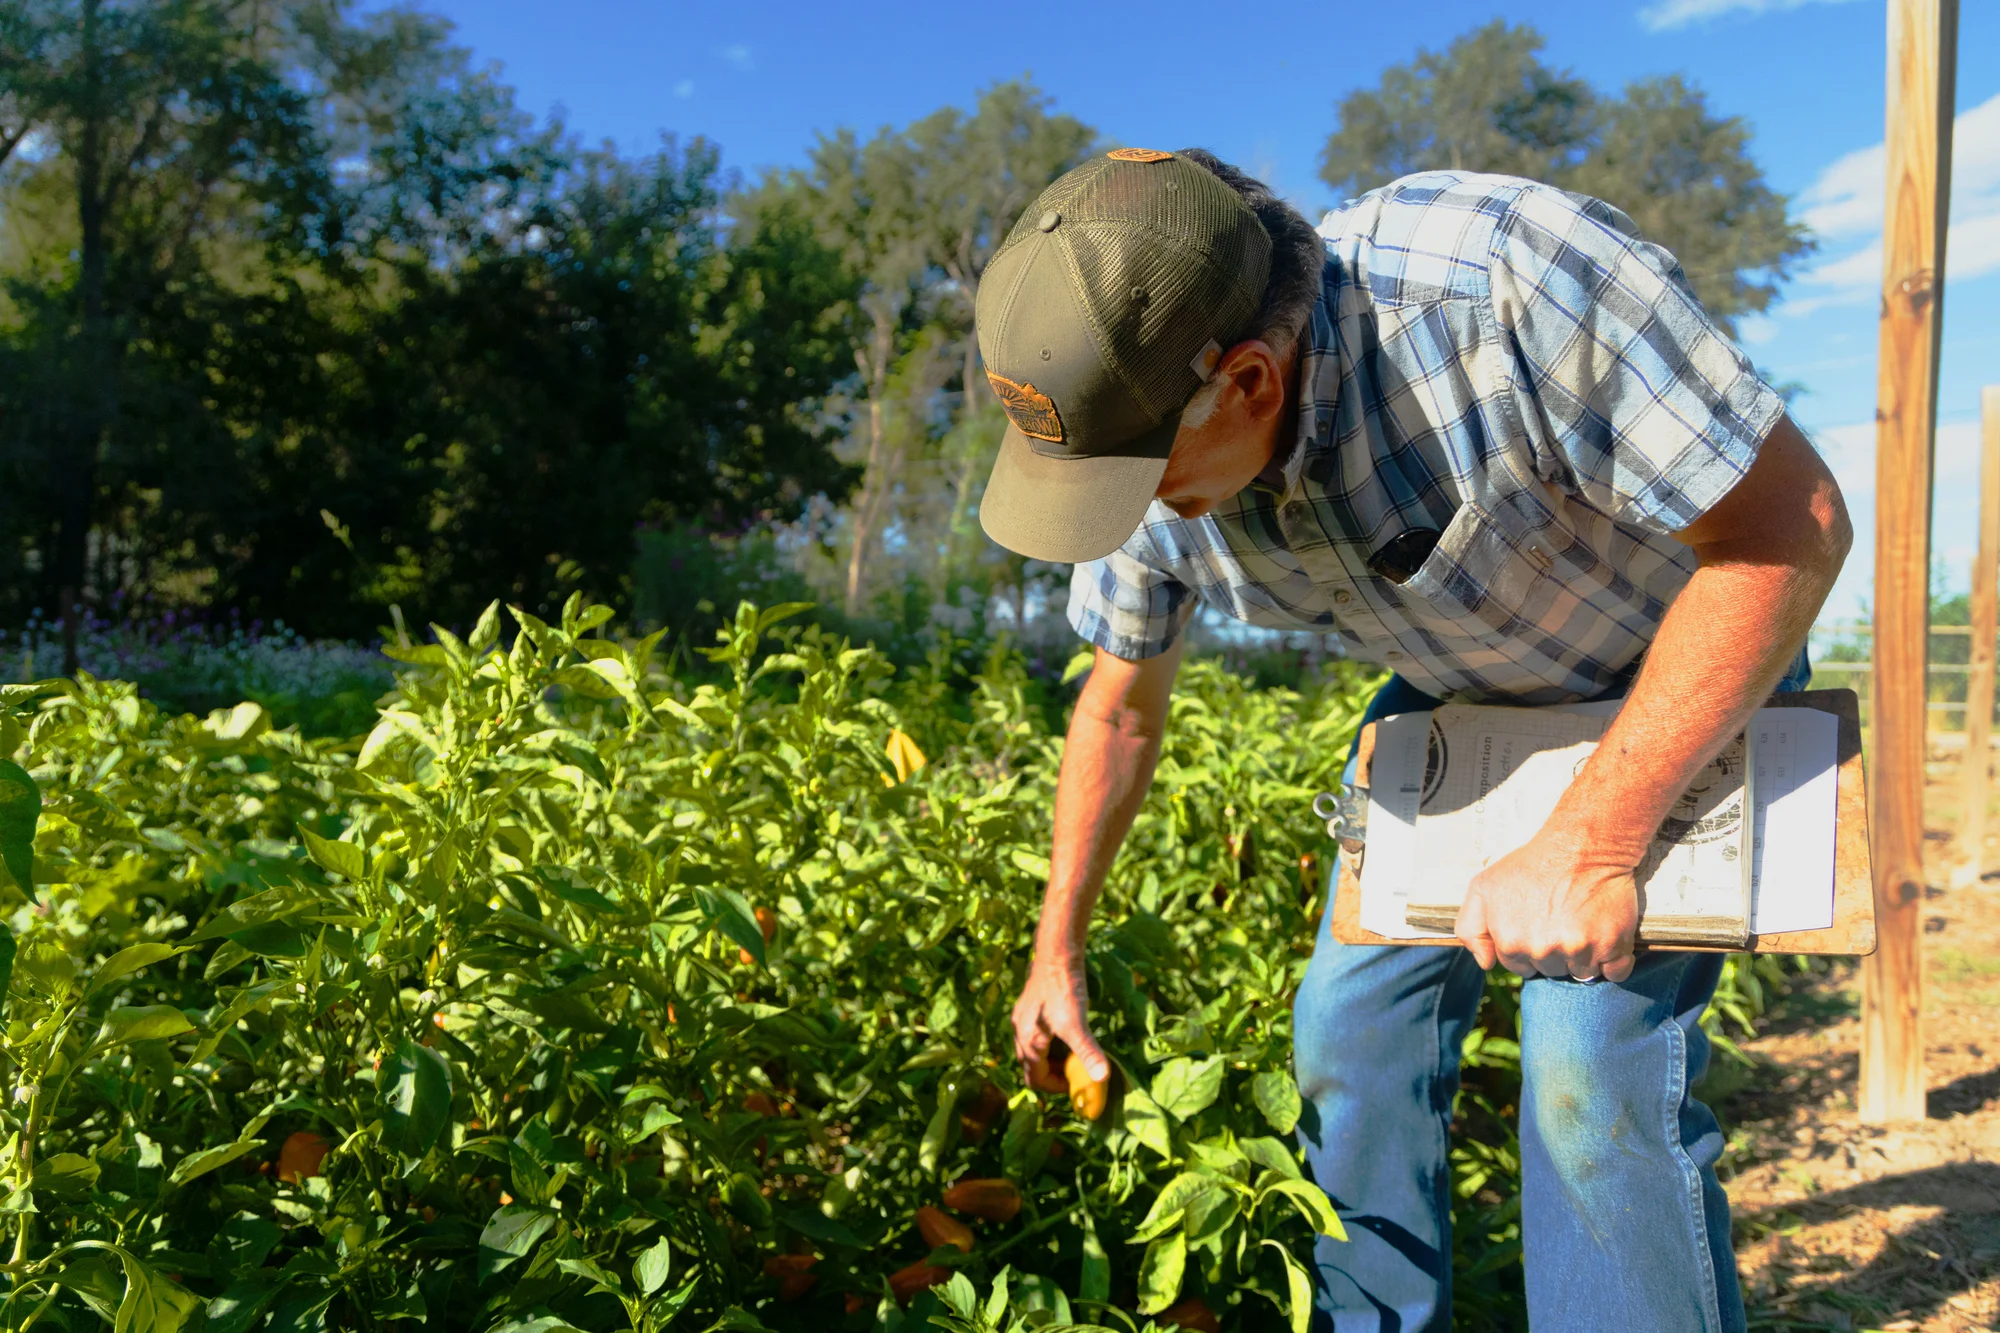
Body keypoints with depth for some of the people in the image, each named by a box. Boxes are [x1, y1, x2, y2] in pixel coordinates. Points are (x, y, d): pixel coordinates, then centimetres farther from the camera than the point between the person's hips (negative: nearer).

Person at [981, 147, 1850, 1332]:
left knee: (1595, 1055, -19)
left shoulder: (1508, 273, -40)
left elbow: (1793, 524, -31)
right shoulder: (1154, 446, -20)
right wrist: (1060, 948, 5)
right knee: (1353, 1021, 3)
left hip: (1688, 677, -5)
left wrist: (1589, 845, -33)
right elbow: (1121, 707, -2)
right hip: (1454, 696, 5)